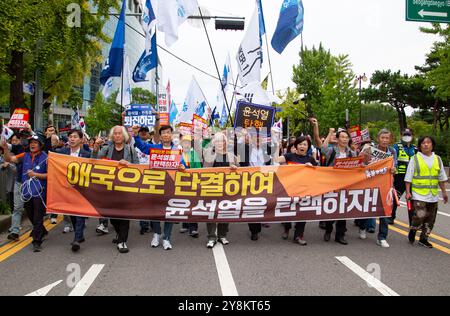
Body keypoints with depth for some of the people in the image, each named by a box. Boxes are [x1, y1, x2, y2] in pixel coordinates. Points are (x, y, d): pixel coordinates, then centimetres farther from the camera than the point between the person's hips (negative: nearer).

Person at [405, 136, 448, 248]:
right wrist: (408, 192, -8)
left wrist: (444, 192, 15)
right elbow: (408, 177, -3)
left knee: (430, 218, 9)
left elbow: (441, 177, 16)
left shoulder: (437, 159, 10)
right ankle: (412, 231, 11)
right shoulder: (415, 159, -2)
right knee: (420, 215, -16)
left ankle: (424, 238, 23)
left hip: (433, 195, 5)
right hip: (419, 194, -5)